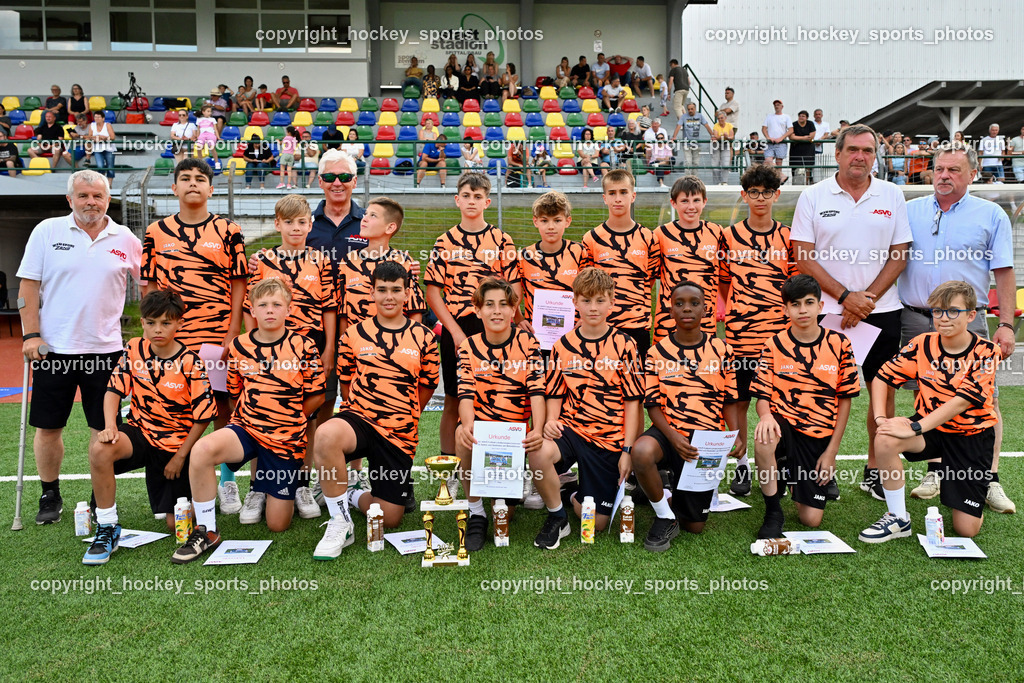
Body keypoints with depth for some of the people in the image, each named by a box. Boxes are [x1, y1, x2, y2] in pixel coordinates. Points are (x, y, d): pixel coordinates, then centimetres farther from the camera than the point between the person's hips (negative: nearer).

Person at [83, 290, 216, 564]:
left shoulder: (190, 363, -14)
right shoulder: (134, 350, -4)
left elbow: (203, 415, -11)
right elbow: (114, 389, -3)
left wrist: (180, 456, -10)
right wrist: (110, 426, -22)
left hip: (177, 443, -2)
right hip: (140, 431, 2)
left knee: (176, 524, -2)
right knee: (99, 449, -34)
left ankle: (193, 494, 36)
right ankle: (107, 529, -18)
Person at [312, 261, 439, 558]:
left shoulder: (424, 338, 4)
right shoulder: (354, 334, 4)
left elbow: (426, 388, 12)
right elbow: (346, 384, 12)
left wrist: (401, 418, 10)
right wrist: (367, 416, 7)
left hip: (400, 434, 2)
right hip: (359, 420, -1)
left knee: (391, 519, -1)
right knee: (326, 435, -40)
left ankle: (353, 496, 35)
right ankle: (340, 523, -21)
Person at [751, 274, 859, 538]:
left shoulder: (839, 344, -1)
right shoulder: (775, 345, -2)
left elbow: (845, 399, 3)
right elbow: (762, 395, -3)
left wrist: (832, 451, -1)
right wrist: (766, 416, -28)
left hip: (820, 437, 1)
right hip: (784, 425, -1)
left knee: (811, 520, -5)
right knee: (764, 438, -40)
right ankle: (773, 512, -15)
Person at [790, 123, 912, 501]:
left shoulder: (892, 196, 6)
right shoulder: (813, 197, 0)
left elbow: (899, 255, 4)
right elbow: (803, 257, -4)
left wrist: (867, 299, -9)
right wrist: (846, 296, -11)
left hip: (882, 310, 2)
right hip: (828, 310, -2)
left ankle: (874, 470, 19)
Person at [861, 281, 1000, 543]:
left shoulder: (985, 352, -15)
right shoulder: (922, 344, -6)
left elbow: (961, 402, -24)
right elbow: (883, 377, -4)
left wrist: (913, 428, -32)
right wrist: (881, 417, -22)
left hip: (971, 434, -2)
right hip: (931, 427, 2)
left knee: (966, 529, -6)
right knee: (885, 440, -33)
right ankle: (898, 519, -15)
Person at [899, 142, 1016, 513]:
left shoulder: (991, 215, 6)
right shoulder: (909, 212, 10)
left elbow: (1004, 273, 3)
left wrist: (1006, 325, -5)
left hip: (967, 320, -2)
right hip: (916, 319, 2)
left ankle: (989, 479, 5)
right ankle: (935, 472, 18)